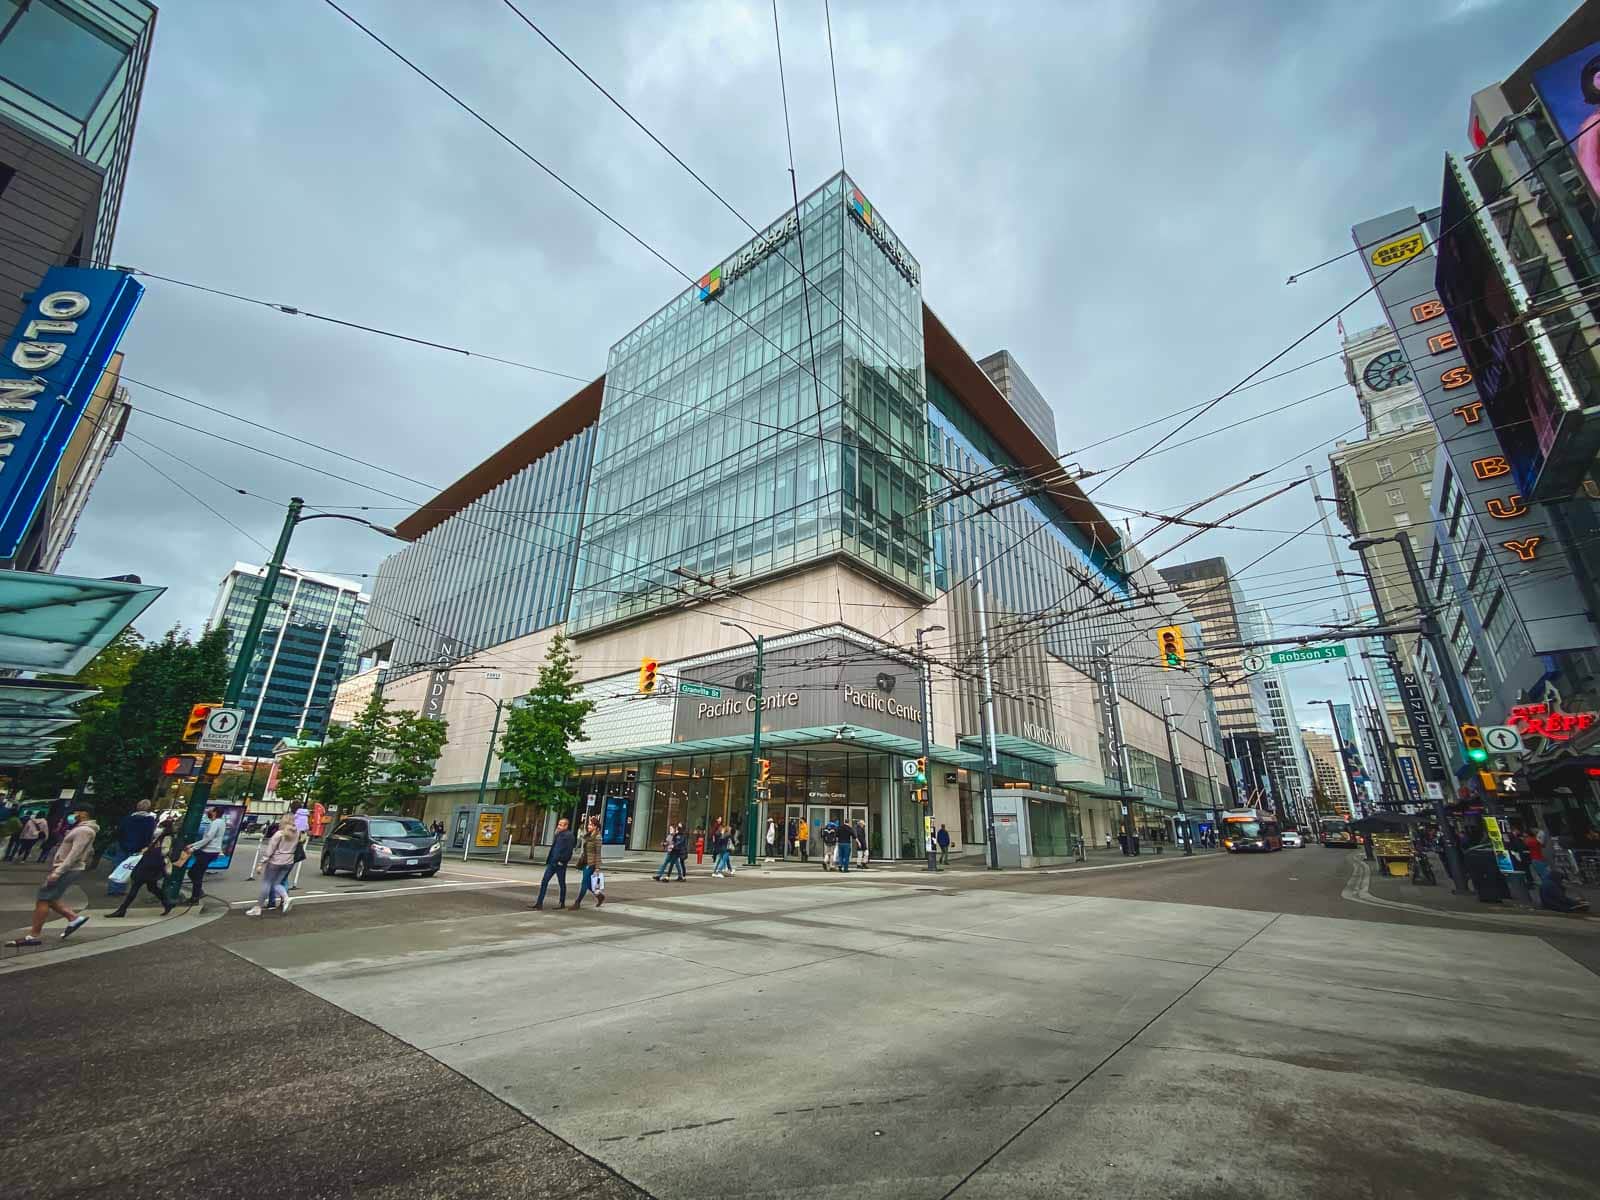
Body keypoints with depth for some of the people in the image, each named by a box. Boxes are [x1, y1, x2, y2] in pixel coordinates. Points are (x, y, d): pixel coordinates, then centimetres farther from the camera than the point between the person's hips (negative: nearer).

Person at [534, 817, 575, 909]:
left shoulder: (569, 835, -13)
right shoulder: (558, 834, 12)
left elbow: (569, 850, -18)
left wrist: (562, 861, -19)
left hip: (560, 864, -7)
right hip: (552, 862, 7)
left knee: (562, 884, 7)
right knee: (544, 882, 1)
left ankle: (562, 903, 20)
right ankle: (539, 903, 5)